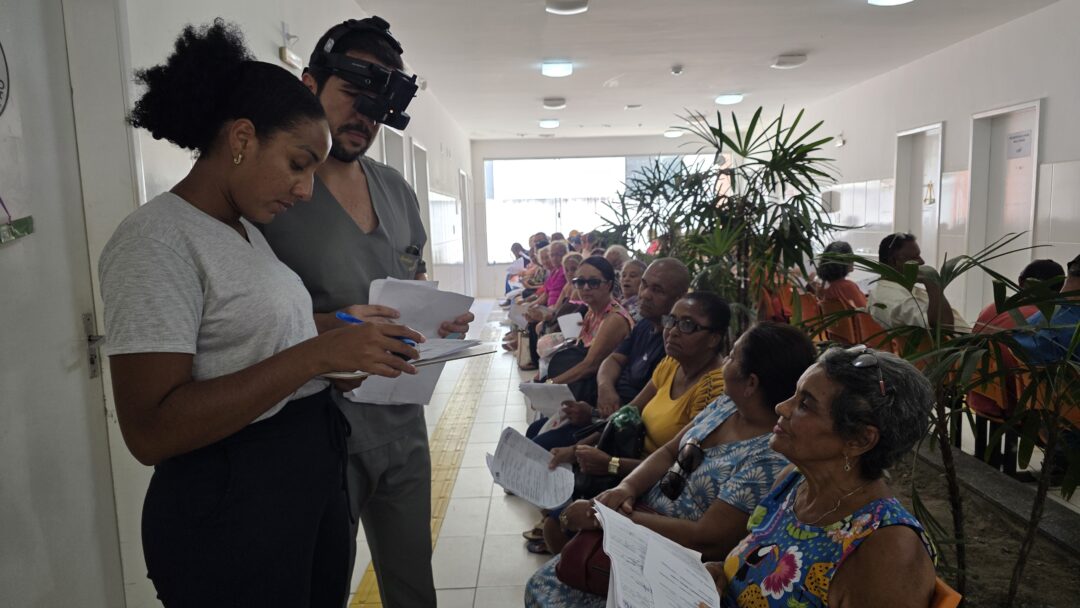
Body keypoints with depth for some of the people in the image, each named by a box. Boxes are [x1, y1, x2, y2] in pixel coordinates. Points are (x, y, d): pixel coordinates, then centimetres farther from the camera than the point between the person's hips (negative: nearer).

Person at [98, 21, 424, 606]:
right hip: (231, 510, -8)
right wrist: (317, 353, -28)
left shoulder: (247, 228, 11)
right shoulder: (156, 240, -17)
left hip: (316, 480, 9)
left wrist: (345, 346, -2)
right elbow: (149, 432, -24)